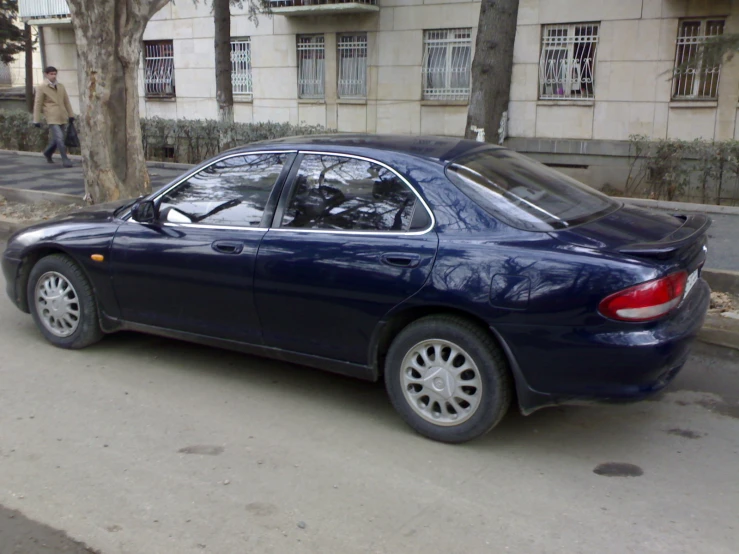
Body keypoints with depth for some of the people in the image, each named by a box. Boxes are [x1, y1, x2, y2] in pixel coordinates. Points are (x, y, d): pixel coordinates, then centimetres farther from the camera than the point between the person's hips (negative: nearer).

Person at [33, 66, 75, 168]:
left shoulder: (61, 86, 14)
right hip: (52, 118, -5)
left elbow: (66, 101, 17)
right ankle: (65, 159, -11)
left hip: (63, 117, 5)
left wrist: (71, 115, 14)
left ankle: (48, 153, 36)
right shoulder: (41, 88, 0)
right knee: (59, 138, -15)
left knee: (56, 138, 12)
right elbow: (37, 104, -2)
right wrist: (37, 120, -6)